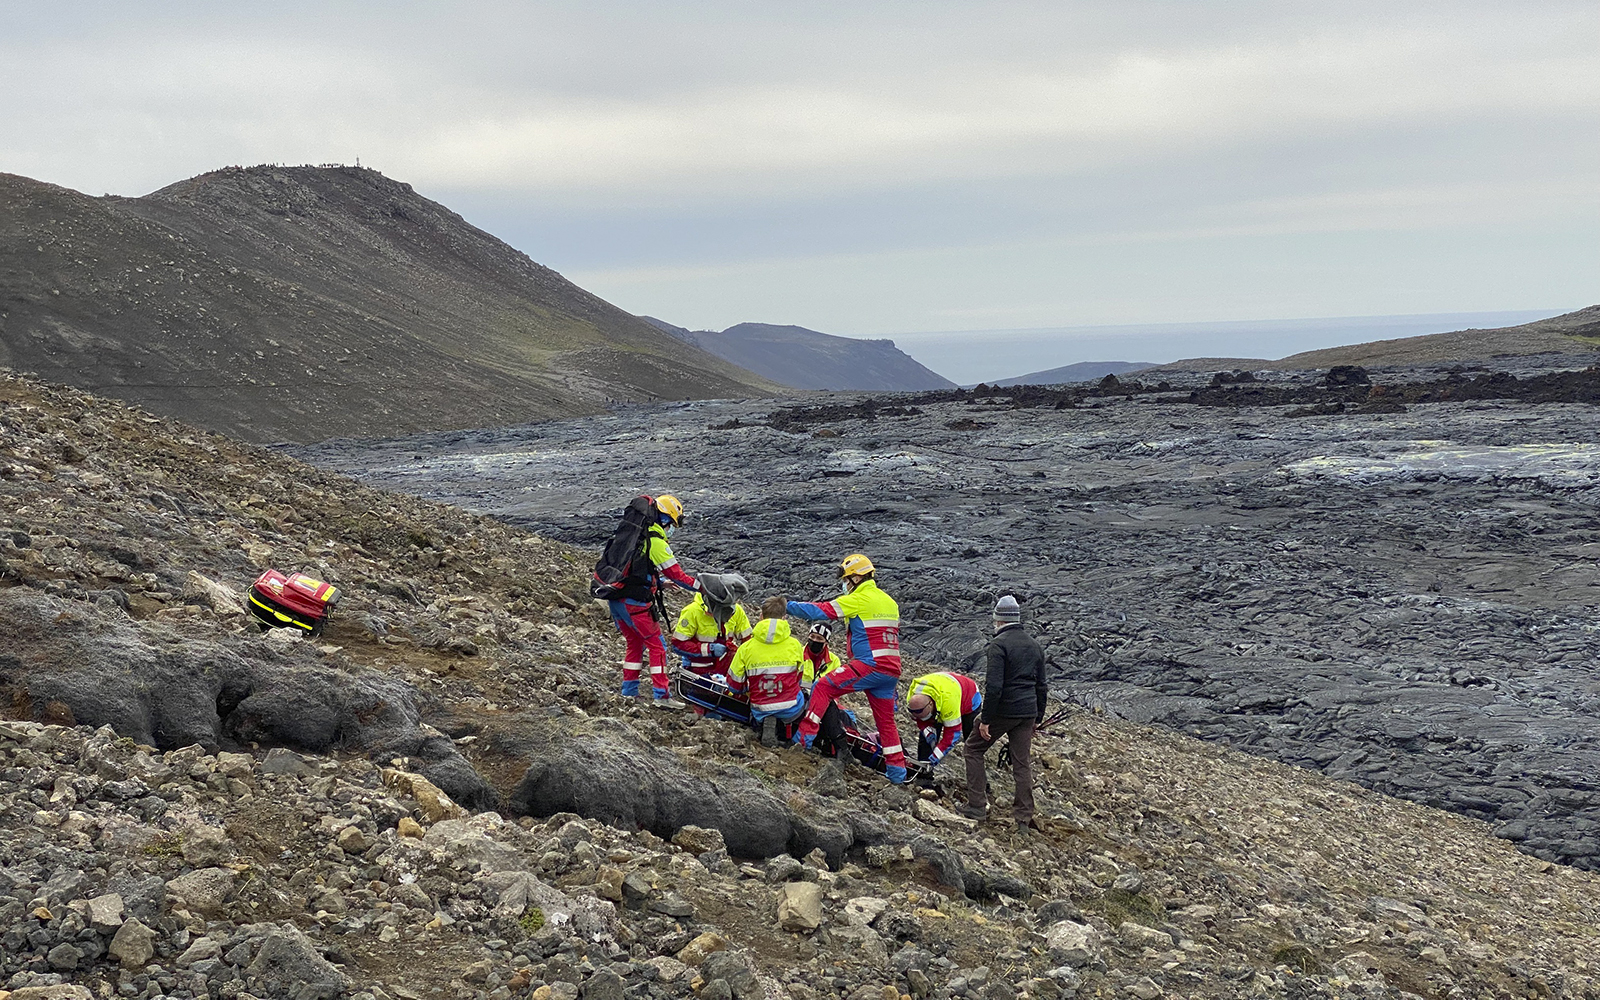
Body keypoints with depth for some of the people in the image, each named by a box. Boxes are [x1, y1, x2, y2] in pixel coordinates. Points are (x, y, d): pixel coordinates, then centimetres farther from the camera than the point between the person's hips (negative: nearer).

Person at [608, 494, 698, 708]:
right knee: (657, 645, 1)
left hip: (615, 600, 8)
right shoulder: (656, 542, -11)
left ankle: (629, 691, 23)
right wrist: (701, 587, -2)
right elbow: (676, 574, -10)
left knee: (635, 644, 20)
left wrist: (660, 581, 30)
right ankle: (662, 695, 0)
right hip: (635, 603, -8)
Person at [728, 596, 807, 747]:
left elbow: (734, 685, 1)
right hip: (791, 711, 0)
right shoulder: (794, 644, -5)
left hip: (760, 712, 1)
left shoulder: (746, 648, -7)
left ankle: (768, 725, -4)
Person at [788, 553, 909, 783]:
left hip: (870, 665, -8)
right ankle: (897, 772, 21)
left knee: (824, 687, -4)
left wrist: (788, 605, 1)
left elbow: (820, 611, -8)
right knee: (885, 720, 17)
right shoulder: (889, 601, 20)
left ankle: (805, 736, -11)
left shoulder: (859, 599, -5)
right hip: (892, 669, 8)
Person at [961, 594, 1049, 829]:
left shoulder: (999, 644, -12)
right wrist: (1038, 717, 22)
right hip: (1028, 712, 6)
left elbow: (994, 686, -19)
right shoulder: (1034, 646, 11)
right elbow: (1041, 686, 16)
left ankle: (977, 806, 5)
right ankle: (1024, 818, 11)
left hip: (1003, 710, -6)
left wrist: (985, 719, -16)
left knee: (974, 750, 9)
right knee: (1023, 763, 10)